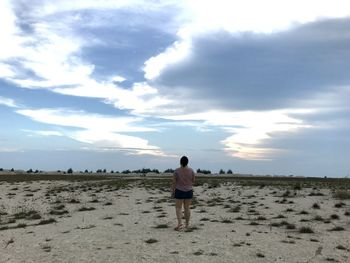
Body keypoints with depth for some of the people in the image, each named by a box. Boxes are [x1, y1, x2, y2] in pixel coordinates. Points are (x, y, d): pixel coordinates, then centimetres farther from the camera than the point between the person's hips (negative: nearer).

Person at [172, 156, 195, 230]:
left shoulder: (177, 171, -11)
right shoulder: (191, 170, -4)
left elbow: (174, 182, -7)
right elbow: (193, 181, 5)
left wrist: (173, 191, 4)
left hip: (179, 191, -3)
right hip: (189, 191, 3)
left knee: (178, 207, 4)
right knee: (187, 208, 11)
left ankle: (180, 223, -13)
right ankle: (187, 224, 18)